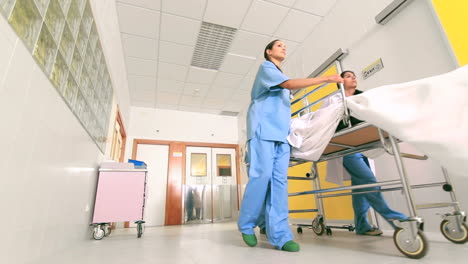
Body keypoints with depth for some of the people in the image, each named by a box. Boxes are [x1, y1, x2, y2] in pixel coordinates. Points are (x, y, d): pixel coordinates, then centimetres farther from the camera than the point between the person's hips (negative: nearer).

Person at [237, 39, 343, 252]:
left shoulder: (282, 77, 31)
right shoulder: (265, 67, 8)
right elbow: (289, 84, -10)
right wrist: (325, 79, -12)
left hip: (281, 131, 7)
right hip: (263, 128, -7)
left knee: (279, 180, -5)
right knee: (262, 175, -15)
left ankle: (279, 234, -7)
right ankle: (246, 225, 2)